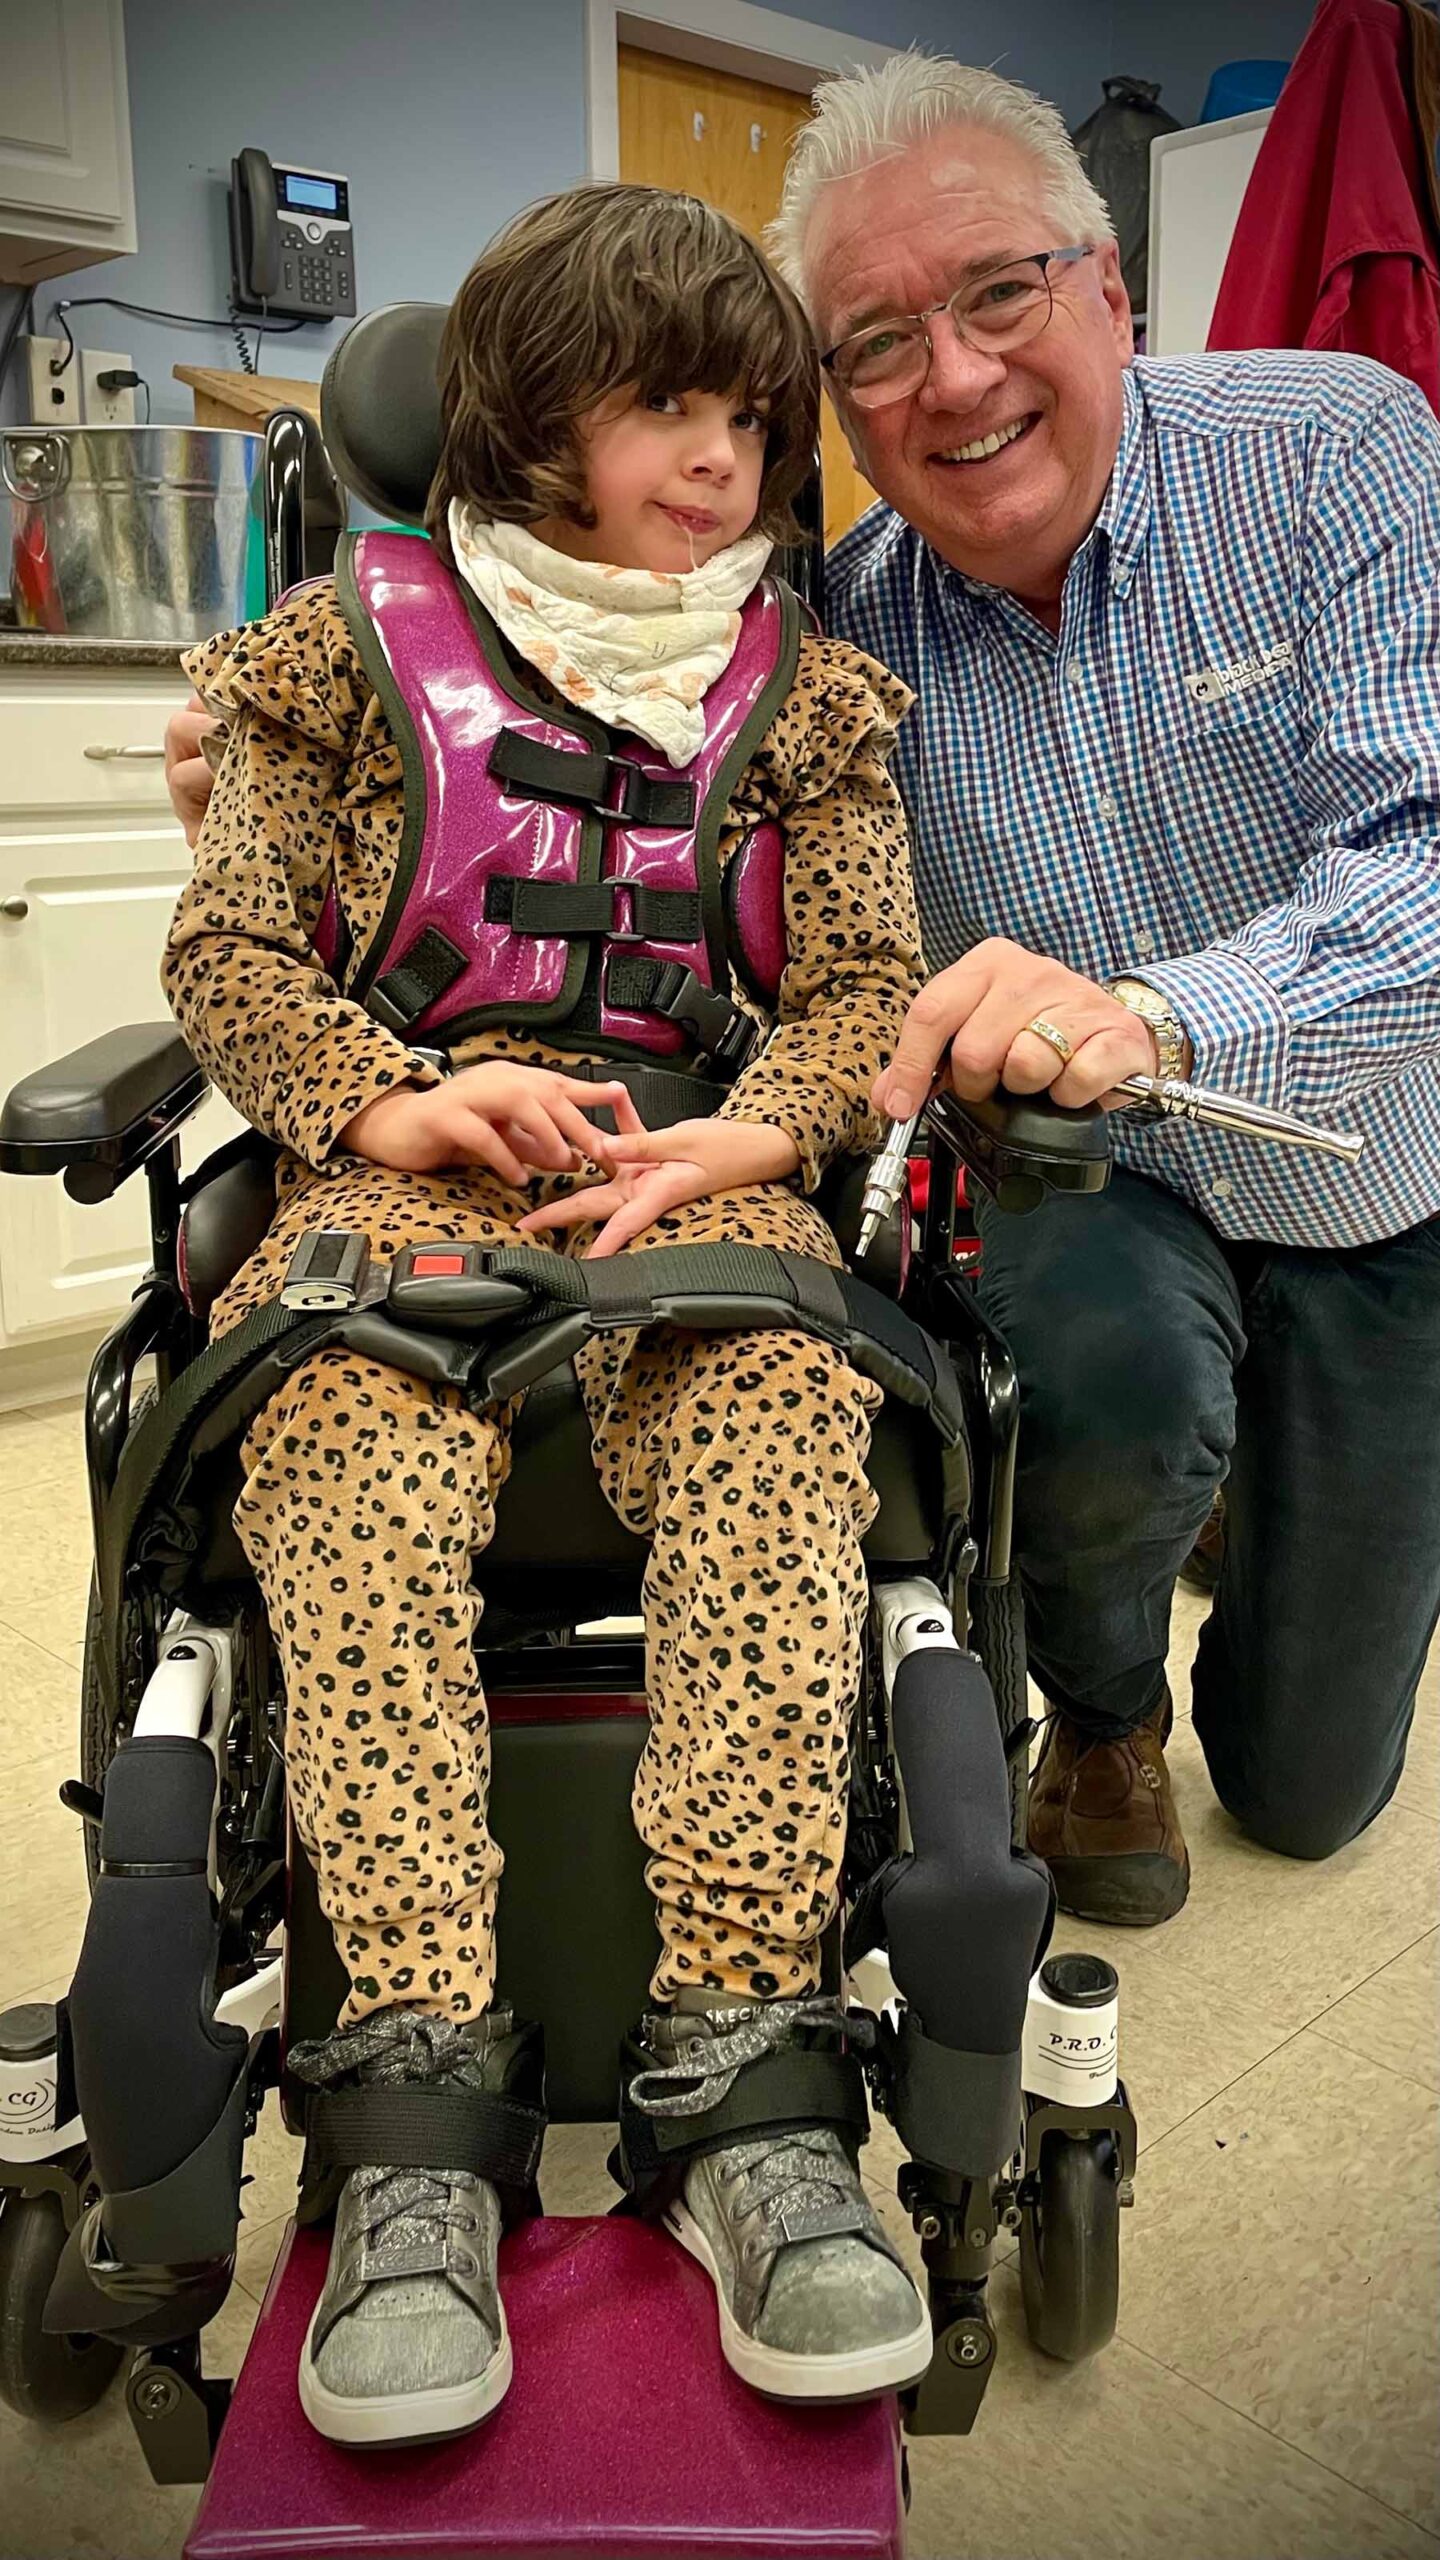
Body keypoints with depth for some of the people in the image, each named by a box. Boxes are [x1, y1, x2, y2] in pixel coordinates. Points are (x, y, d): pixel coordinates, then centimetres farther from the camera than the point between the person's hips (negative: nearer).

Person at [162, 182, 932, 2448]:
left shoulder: (805, 691, 19)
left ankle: (738, 2071, -33)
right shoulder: (358, 643, 15)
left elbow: (868, 987, 11)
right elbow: (227, 946, 9)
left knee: (784, 1421, -32)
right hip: (398, 1158, 0)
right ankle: (423, 2112, -35)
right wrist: (391, 1098, -11)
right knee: (356, 1452, -33)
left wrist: (740, 1138, -10)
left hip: (701, 1161, 1)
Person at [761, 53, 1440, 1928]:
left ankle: (1248, 1487, 46)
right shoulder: (842, 628, -11)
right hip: (1092, 1193, 1)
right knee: (1111, 1378, -38)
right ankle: (1099, 1708, 1)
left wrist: (1161, 1018, -48)